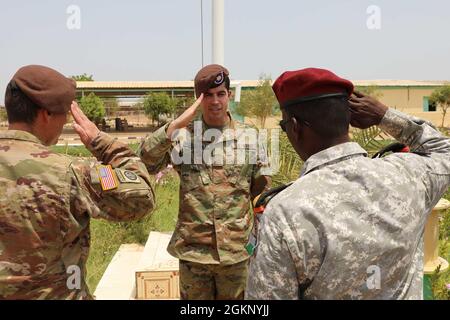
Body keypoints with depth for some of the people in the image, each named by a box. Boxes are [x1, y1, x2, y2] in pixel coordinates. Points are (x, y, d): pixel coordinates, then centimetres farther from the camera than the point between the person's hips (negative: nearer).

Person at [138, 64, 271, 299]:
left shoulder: (248, 137, -1)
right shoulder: (183, 135, -5)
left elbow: (262, 192, 6)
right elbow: (143, 163, -18)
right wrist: (176, 124, -25)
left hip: (236, 249, 1)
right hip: (193, 250, -1)